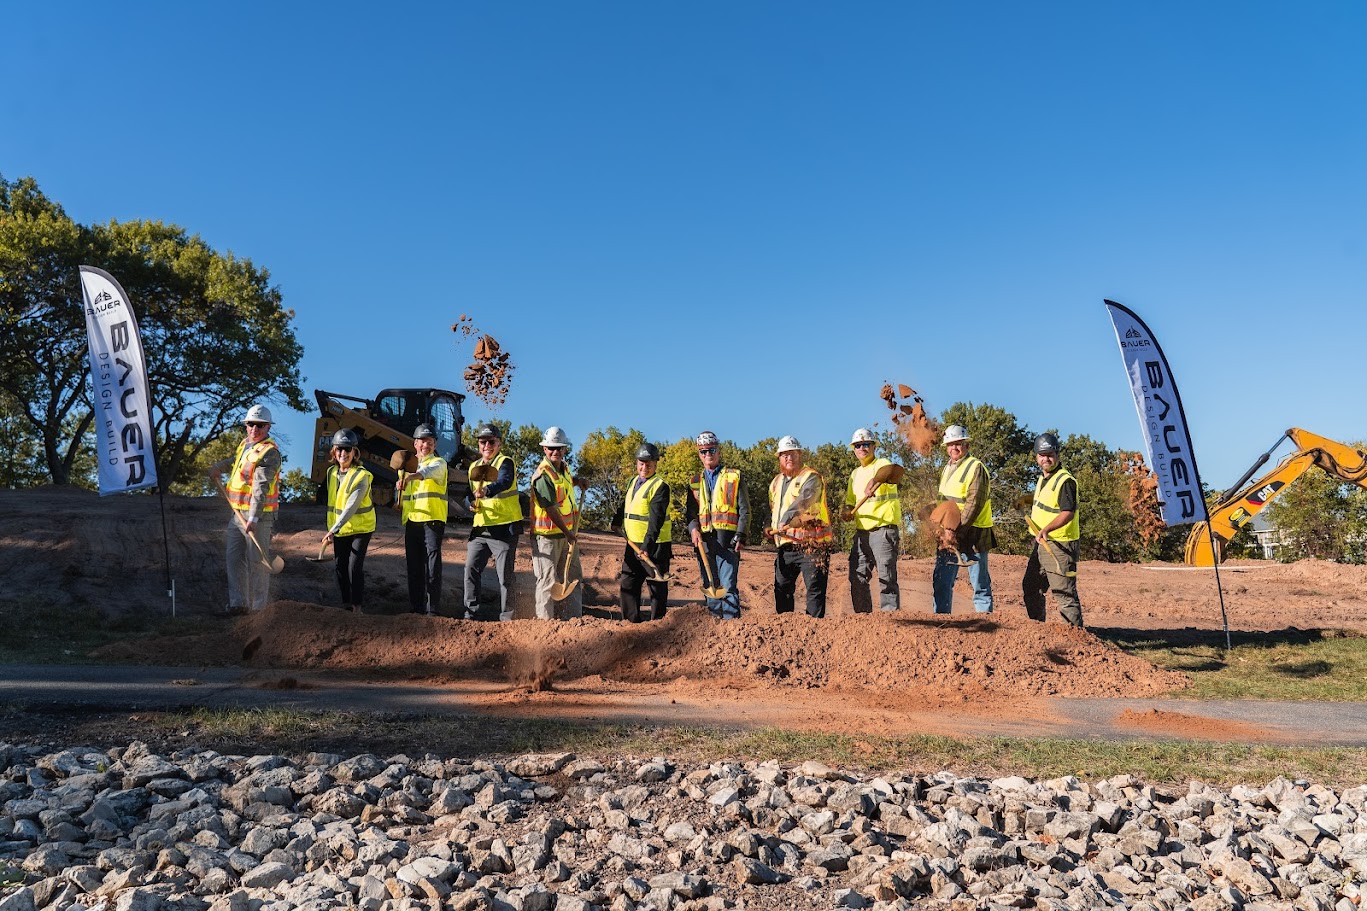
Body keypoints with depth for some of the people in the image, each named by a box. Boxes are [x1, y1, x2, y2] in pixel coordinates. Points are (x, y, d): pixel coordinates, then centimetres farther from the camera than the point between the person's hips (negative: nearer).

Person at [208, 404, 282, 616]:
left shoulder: (270, 453, -15)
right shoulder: (245, 443, 13)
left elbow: (261, 488, -24)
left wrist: (253, 517, -29)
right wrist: (218, 467, 23)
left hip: (258, 515, -9)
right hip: (239, 513, 9)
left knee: (257, 562, -4)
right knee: (233, 558, 11)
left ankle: (258, 608, 4)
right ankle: (238, 603, 19)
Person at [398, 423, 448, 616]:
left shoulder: (439, 463, 0)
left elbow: (428, 472, -24)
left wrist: (411, 476, -43)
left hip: (433, 520, -6)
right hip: (411, 522, 6)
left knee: (432, 566, -8)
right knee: (413, 566, 8)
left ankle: (432, 609, -6)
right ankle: (415, 606, 15)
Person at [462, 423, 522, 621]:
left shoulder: (505, 463, -7)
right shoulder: (474, 467, 15)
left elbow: (504, 482, -29)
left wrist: (486, 491, -49)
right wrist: (472, 503, 0)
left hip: (504, 528, -6)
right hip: (480, 528, 6)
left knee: (505, 575, -2)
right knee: (471, 569, 2)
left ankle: (506, 617, 8)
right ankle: (470, 614, 11)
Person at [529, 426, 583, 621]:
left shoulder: (564, 467, 8)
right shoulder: (543, 475, -17)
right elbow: (550, 509, -21)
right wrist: (568, 533, -19)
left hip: (568, 533, 9)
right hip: (548, 535, -9)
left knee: (574, 577, 11)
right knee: (548, 580, -2)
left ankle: (574, 618, 18)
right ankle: (545, 620, 6)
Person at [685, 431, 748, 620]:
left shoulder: (734, 477, 8)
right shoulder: (695, 482, 18)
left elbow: (744, 510, 4)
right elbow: (689, 511, 14)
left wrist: (740, 536, -7)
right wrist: (693, 528, -8)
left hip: (727, 540, -4)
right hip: (703, 540, 4)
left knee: (728, 585, -10)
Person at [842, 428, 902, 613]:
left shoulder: (883, 464, -1)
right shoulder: (855, 474, 21)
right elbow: (850, 501, 26)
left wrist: (874, 483, -49)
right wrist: (848, 511, 2)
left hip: (884, 530, -7)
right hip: (861, 533, 7)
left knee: (887, 577, -8)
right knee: (857, 579, 6)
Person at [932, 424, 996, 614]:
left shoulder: (976, 468, -11)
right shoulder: (946, 469, 15)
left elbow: (973, 504, -19)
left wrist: (957, 531, -22)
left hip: (972, 534, -7)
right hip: (950, 534, 8)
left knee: (980, 583, 2)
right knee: (941, 581, 6)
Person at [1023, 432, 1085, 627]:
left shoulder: (1065, 481, -16)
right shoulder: (1043, 478, 15)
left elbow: (1068, 513, -27)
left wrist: (1046, 529, -38)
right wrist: (1026, 503, 18)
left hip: (1059, 545, -10)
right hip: (1041, 543, 10)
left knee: (1063, 592, -9)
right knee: (1030, 588, 19)